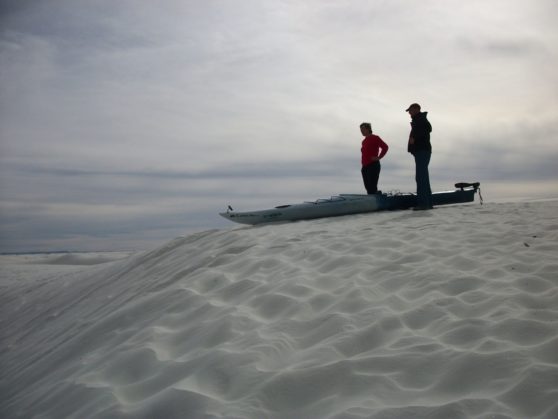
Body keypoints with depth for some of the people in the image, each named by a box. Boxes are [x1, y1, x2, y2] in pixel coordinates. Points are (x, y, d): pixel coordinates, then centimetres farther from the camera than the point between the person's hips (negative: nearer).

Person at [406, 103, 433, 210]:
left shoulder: (420, 119, -7)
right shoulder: (418, 120, 25)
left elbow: (428, 128, -23)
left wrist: (414, 137, -23)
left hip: (422, 151, -11)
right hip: (420, 151, 11)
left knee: (421, 177, -15)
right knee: (422, 177, 13)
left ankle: (423, 203, -19)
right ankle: (428, 203, 17)